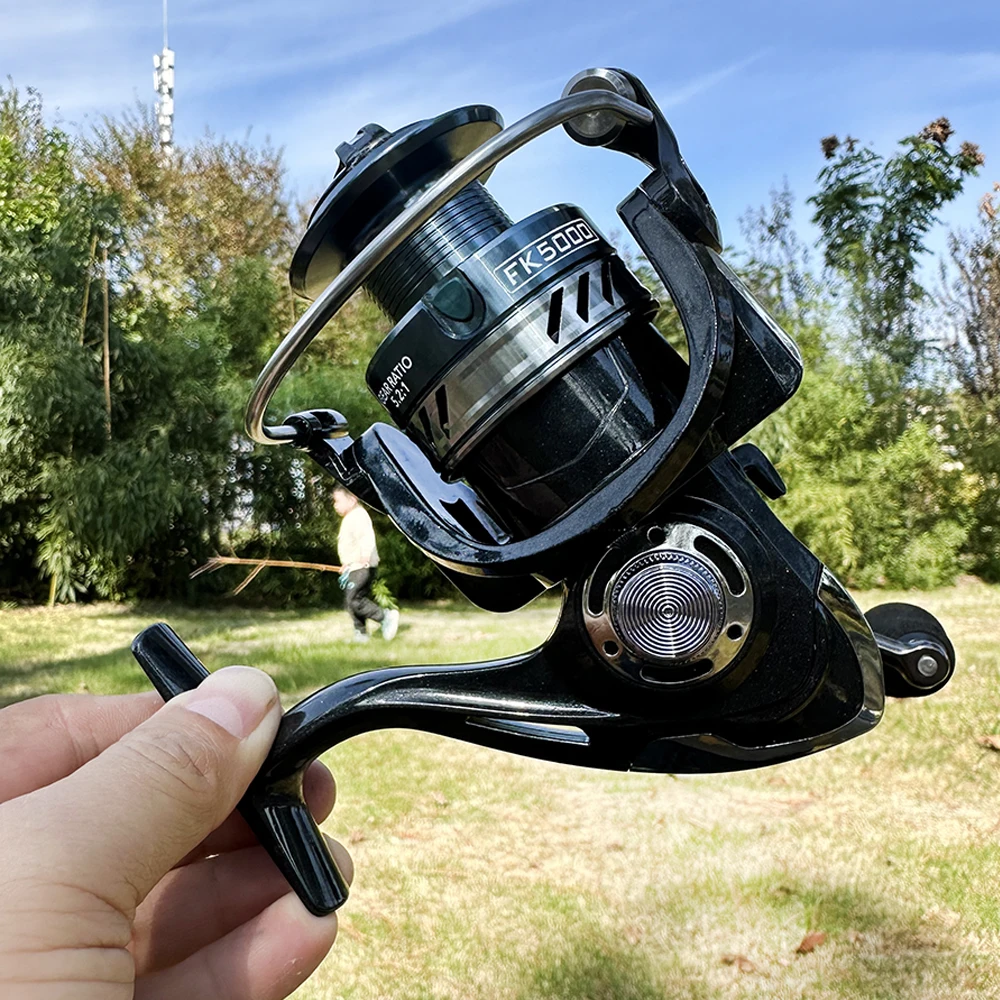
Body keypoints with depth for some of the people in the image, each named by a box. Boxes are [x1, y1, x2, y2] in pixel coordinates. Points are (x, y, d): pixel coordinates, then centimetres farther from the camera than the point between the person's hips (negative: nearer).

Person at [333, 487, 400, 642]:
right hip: (353, 567, 11)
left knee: (354, 600, -16)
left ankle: (386, 616, -11)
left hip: (362, 566, -11)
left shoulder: (358, 515, -13)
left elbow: (366, 537, -29)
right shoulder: (348, 518, 20)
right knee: (349, 602, 10)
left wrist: (365, 556, -43)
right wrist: (346, 565, 33)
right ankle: (361, 634, 15)